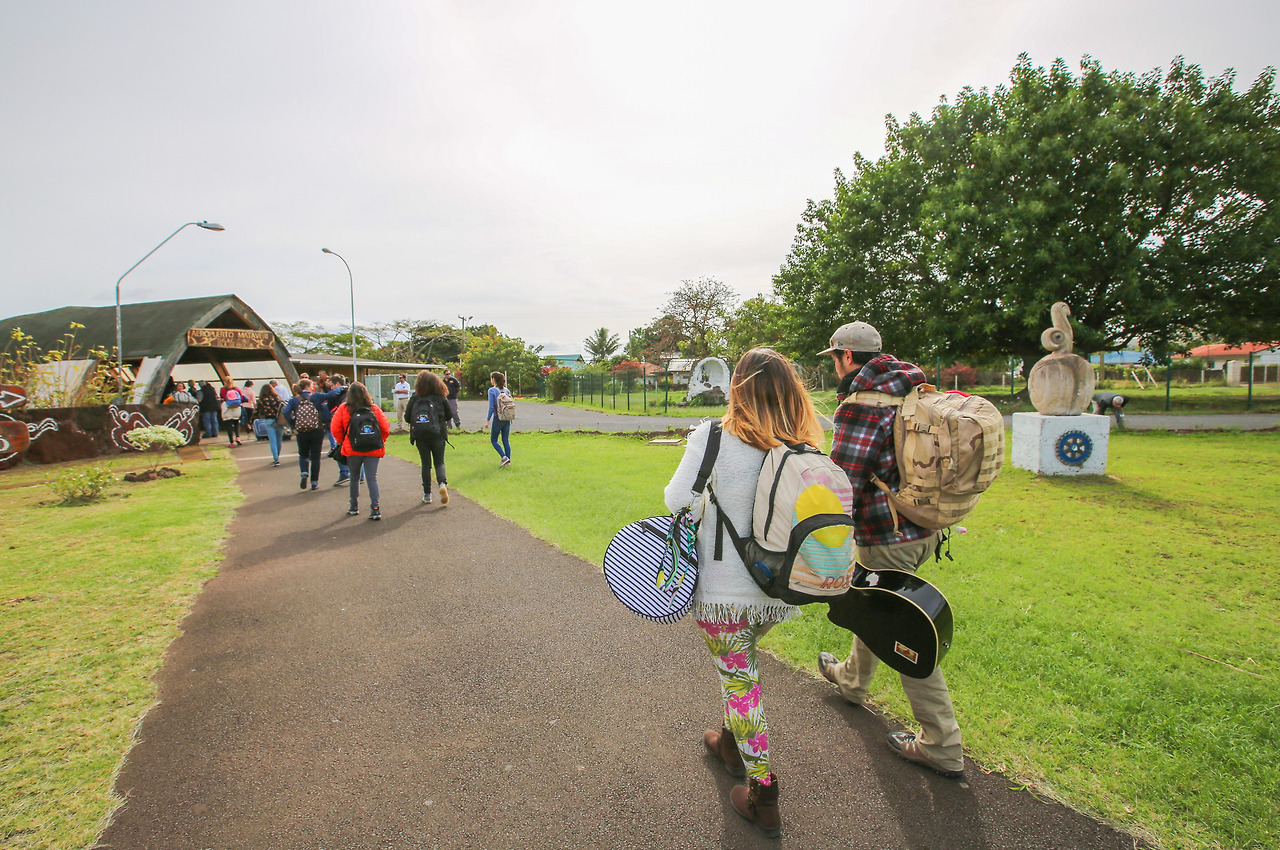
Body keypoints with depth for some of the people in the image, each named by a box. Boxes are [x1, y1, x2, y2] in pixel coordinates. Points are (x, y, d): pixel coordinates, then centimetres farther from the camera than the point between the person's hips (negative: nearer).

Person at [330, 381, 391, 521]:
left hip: (352, 450, 0)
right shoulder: (374, 408, -1)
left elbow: (335, 428, -2)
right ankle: (375, 508, -9)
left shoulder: (343, 408, -2)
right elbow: (385, 427, -1)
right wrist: (380, 441, 12)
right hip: (373, 450, 0)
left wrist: (343, 441, 13)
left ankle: (354, 507, 25)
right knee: (372, 478, 0)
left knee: (354, 478, 16)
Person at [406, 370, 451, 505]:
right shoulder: (441, 398, -3)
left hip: (420, 436, 0)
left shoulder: (415, 398, -4)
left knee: (426, 464, 10)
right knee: (439, 462, 10)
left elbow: (407, 416, -2)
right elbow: (448, 415, 3)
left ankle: (427, 495, 12)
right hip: (438, 435, 0)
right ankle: (442, 484, -18)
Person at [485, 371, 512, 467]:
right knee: (506, 440, 11)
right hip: (507, 419, 5)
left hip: (498, 419, -5)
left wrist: (487, 420, -8)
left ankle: (504, 457, -7)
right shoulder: (506, 390, 6)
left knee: (494, 440, 9)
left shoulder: (492, 390, -10)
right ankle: (508, 461, 11)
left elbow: (491, 407, -13)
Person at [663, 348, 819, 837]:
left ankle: (763, 795, 22)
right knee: (741, 663, 29)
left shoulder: (712, 440, -19)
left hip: (723, 591, -5)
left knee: (738, 678, 13)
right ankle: (733, 742, 50)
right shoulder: (804, 449, -7)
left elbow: (675, 500, -9)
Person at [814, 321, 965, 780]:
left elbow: (843, 482, -23)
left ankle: (941, 746, 16)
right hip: (923, 528, 10)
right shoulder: (913, 388, 8)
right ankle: (852, 679, 50)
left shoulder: (861, 402, -20)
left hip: (888, 538, -10)